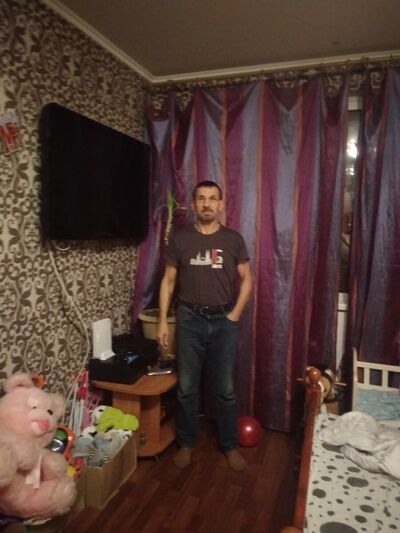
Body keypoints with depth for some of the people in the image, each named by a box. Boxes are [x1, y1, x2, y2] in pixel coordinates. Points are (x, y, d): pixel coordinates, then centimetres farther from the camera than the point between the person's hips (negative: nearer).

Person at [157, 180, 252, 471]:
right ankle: (186, 443, 32)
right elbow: (168, 281, 2)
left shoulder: (233, 239, -1)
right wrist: (163, 321, -2)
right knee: (187, 387, 11)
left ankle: (230, 445, 31)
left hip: (224, 320, 0)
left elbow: (246, 279, 5)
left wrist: (235, 314, -4)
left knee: (226, 389, 10)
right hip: (190, 319, 0)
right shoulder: (180, 239, -1)